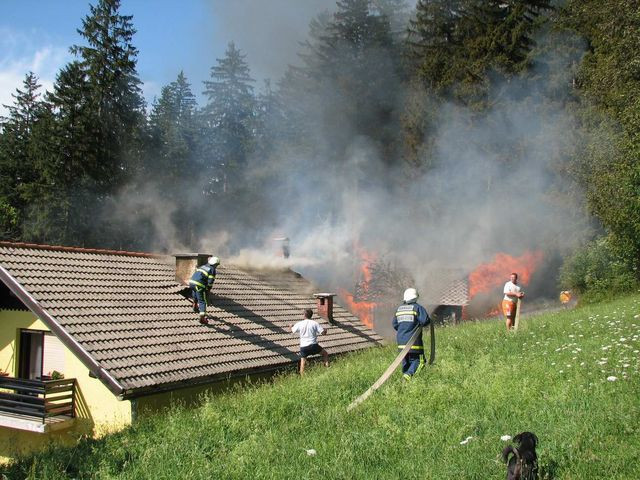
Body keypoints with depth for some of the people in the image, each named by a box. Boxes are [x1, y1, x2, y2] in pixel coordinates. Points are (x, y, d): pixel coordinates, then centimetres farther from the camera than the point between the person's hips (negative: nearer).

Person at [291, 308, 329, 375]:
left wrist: (290, 326, 41)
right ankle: (327, 366, 10)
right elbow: (323, 333, -5)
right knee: (325, 353, 20)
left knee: (302, 362, 7)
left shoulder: (300, 324, 1)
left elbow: (292, 331, 18)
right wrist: (325, 330, 20)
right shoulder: (315, 323, -2)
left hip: (303, 346, 1)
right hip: (313, 345, -1)